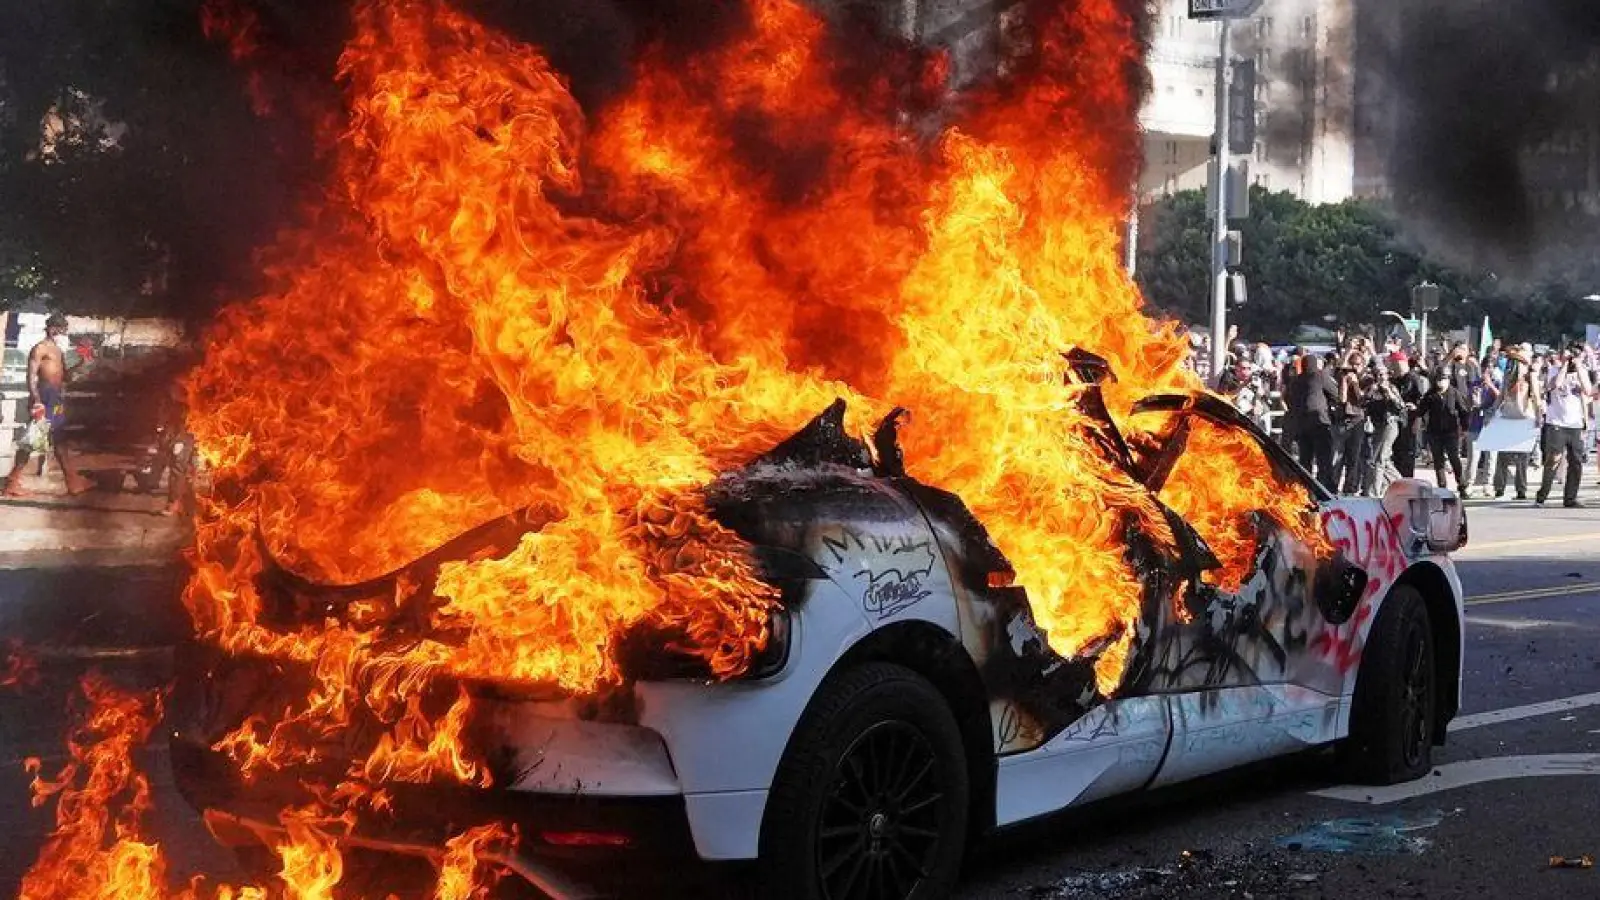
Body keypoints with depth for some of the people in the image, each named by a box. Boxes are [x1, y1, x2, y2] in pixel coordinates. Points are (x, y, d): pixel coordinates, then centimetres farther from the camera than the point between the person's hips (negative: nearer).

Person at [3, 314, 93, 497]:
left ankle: (73, 481, 11)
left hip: (58, 398, 9)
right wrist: (36, 400, -25)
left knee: (60, 440, 10)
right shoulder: (40, 348, -7)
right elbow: (31, 376, -15)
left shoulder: (58, 350, 19)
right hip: (45, 396, -9)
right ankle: (13, 482, -5)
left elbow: (64, 375, 24)